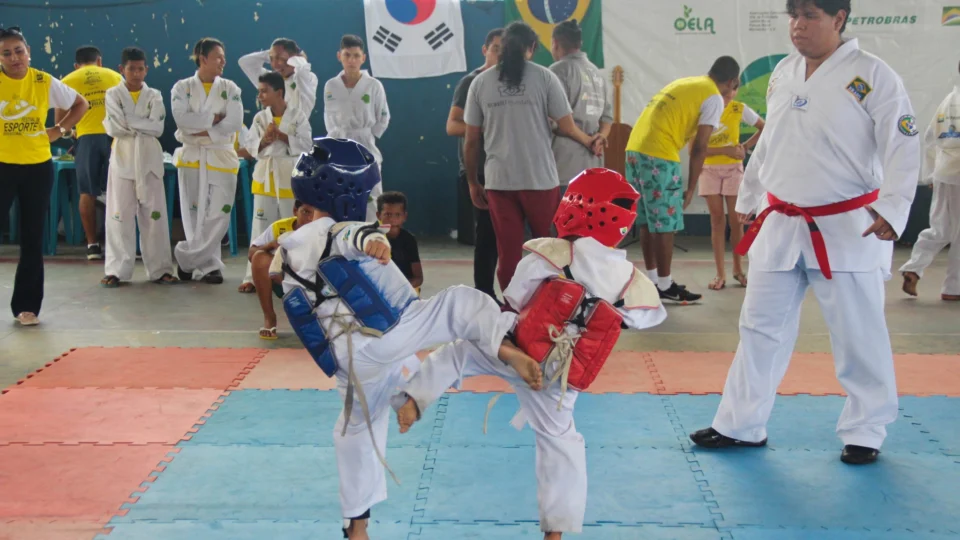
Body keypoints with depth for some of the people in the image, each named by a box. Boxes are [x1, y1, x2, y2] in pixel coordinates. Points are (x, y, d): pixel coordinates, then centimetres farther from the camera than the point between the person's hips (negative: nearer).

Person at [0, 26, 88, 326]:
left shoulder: (45, 82, -1)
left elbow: (80, 104, 13)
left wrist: (59, 130, 2)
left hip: (38, 167, 2)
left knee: (32, 239, 7)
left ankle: (26, 305, 17)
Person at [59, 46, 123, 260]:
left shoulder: (68, 81, 11)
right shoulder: (115, 76, 16)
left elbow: (60, 119, 11)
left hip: (87, 137, -1)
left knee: (88, 193, 7)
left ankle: (92, 245, 6)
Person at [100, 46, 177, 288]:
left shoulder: (154, 96, 7)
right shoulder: (113, 94, 3)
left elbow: (157, 127, -7)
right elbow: (114, 128, -11)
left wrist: (128, 122, -10)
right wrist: (143, 125, -7)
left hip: (149, 160, 1)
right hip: (123, 160, -1)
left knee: (155, 215, 3)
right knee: (120, 215, -1)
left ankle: (159, 269, 9)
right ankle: (117, 270, 3)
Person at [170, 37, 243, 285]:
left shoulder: (230, 88, 6)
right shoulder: (182, 87, 4)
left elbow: (235, 122, -8)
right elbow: (181, 118, -12)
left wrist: (204, 131, -13)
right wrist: (213, 118, -12)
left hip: (222, 157, 1)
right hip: (192, 156, -1)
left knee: (218, 215, -6)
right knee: (195, 215, 0)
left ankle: (187, 258, 6)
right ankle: (209, 265, 11)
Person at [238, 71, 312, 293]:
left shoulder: (298, 115, -5)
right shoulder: (259, 118, 5)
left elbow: (306, 145, -10)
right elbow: (250, 146, 3)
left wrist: (281, 135, -18)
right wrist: (264, 141, -16)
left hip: (291, 176, -3)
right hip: (265, 176, 3)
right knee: (261, 228, 5)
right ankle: (254, 276, 10)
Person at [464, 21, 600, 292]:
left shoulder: (480, 82, 4)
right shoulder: (544, 77, -2)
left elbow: (471, 140, 5)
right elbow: (566, 127, -2)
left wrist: (473, 182, 15)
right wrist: (590, 141, 18)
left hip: (499, 180, 1)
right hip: (540, 178, -1)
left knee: (508, 252, 6)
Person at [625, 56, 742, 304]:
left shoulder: (683, 83, 24)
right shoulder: (714, 98, -1)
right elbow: (699, 147, -6)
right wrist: (691, 188, 0)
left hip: (635, 148, 8)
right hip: (659, 155, -8)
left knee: (648, 221, 14)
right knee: (664, 224, 0)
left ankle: (653, 281, 22)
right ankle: (665, 286, 6)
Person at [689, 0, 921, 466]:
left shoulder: (873, 75, -10)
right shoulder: (783, 72, 8)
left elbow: (902, 149, -11)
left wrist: (892, 209, -21)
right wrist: (747, 197, 21)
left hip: (847, 231, -5)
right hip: (781, 226, 6)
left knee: (858, 336, 5)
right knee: (761, 326, 11)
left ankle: (864, 432, 23)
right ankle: (741, 425, 23)